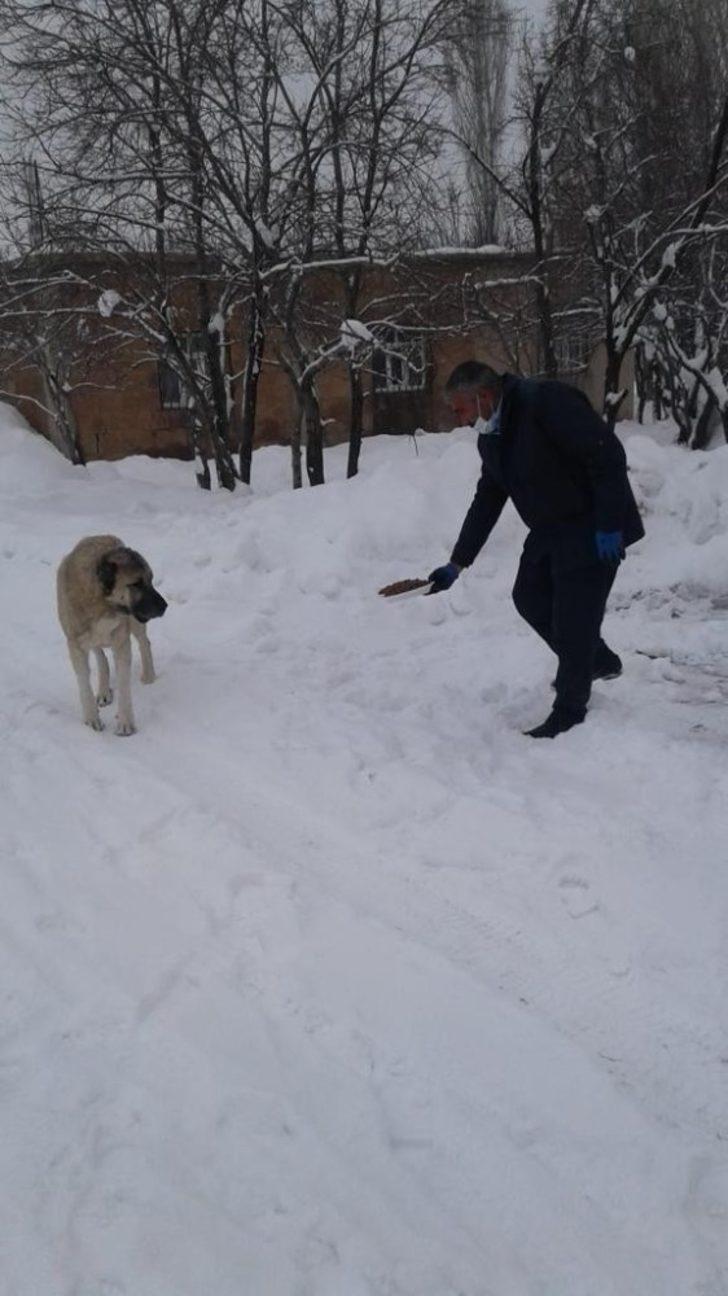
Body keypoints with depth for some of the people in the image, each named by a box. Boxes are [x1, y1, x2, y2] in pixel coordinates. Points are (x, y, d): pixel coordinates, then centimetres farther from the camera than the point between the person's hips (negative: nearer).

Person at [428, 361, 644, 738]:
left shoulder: (546, 402, -24)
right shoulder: (491, 435, 5)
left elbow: (608, 455, -25)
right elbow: (486, 501, 12)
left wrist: (608, 525, -25)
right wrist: (457, 564, 10)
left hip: (593, 530, -9)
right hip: (549, 530, 9)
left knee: (573, 615, -5)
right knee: (530, 597, 15)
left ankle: (569, 711, 10)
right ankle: (599, 661, 34)